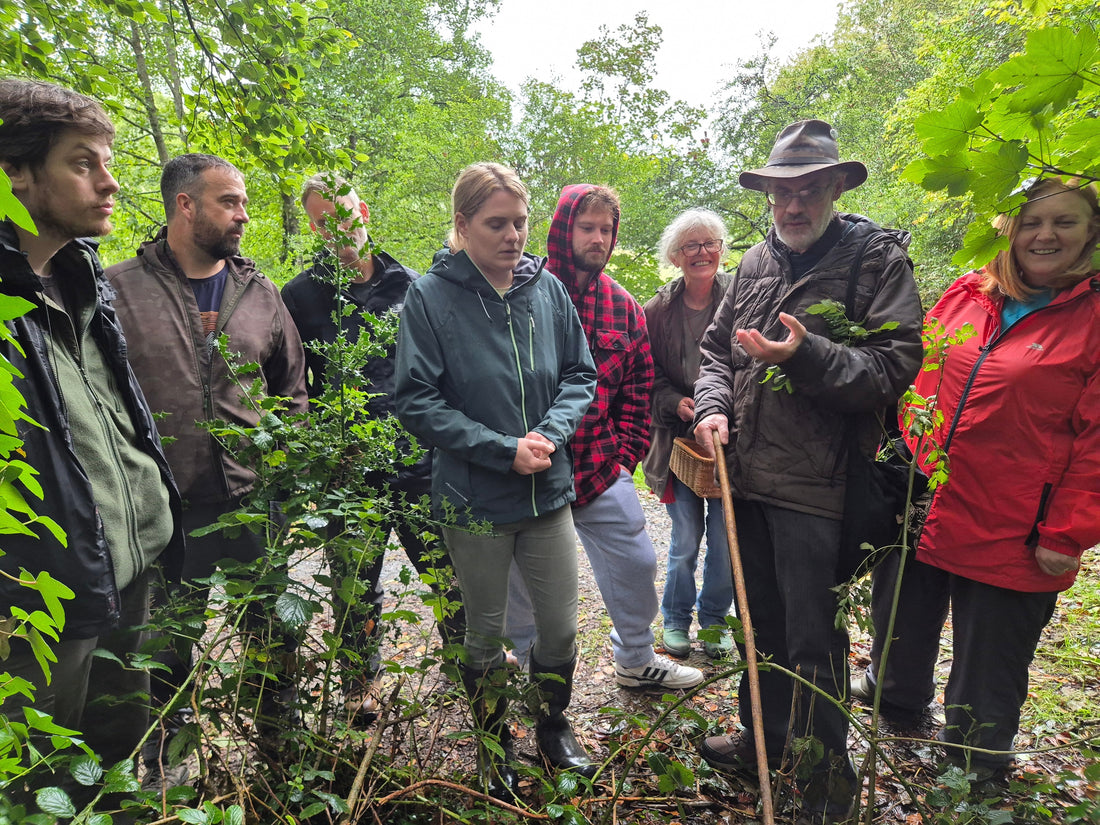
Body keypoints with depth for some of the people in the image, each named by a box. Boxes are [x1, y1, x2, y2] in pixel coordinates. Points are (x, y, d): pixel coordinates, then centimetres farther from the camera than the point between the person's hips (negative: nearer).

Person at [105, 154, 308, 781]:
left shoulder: (261, 294, 5)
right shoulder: (120, 289, -4)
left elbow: (292, 387, 13)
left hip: (256, 501, 2)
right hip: (167, 507, -2)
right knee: (169, 643, 16)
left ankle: (282, 731, 36)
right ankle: (161, 760, 39)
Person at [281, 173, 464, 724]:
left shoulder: (410, 286, 8)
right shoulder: (302, 295, 2)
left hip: (419, 459, 1)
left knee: (453, 574, 8)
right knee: (355, 586, 12)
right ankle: (360, 683, 34)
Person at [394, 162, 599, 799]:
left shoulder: (548, 288, -1)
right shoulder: (431, 297, -11)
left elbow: (581, 375, 5)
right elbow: (419, 401, -12)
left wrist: (552, 432, -14)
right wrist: (504, 450, -19)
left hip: (549, 489, 3)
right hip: (475, 498, -3)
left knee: (562, 625, 14)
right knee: (486, 632, 15)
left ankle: (554, 726, 43)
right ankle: (495, 743, 40)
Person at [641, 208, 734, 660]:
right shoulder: (657, 310, 3)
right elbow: (647, 379, 6)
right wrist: (676, 403, -11)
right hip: (678, 438, 1)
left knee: (725, 538, 7)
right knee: (685, 541, 8)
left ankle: (714, 619, 30)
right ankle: (676, 619, 30)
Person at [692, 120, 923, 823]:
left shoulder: (877, 257, -5)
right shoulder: (755, 264, 13)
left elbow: (896, 366, -12)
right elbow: (717, 350, 18)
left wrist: (807, 356, -26)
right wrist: (712, 407, 0)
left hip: (816, 485, -5)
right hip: (747, 476, 6)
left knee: (812, 640, 5)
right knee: (762, 621, 20)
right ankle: (766, 737, 41)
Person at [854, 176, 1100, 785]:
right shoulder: (963, 295, 5)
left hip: (1008, 538, -4)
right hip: (917, 511, 4)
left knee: (987, 671, 13)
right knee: (900, 627, 23)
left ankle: (971, 762, 39)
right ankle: (896, 699, 51)